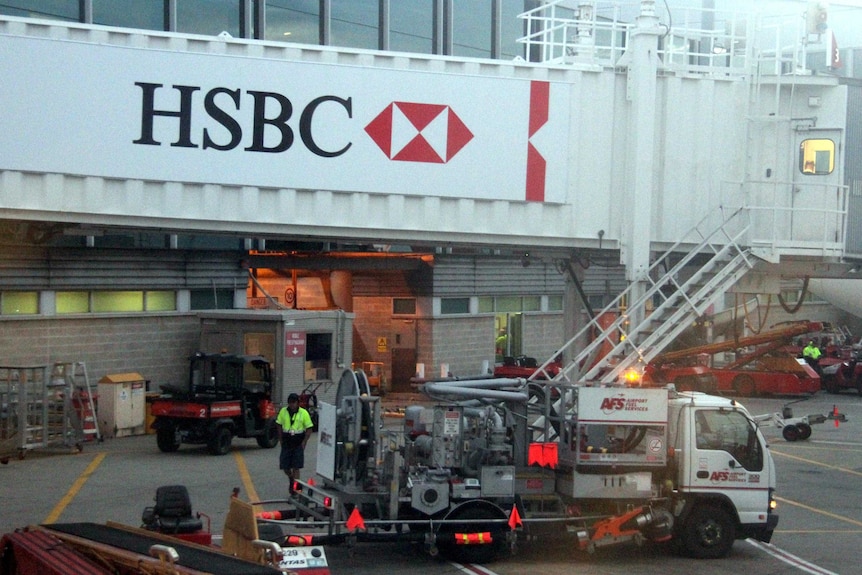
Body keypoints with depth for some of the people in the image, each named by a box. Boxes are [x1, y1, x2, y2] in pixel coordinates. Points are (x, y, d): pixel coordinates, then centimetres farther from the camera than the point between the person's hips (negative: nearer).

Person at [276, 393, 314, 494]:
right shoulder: (283, 411, 1)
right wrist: (281, 440, 5)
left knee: (296, 468, -3)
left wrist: (303, 443, -7)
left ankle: (294, 489, 3)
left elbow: (309, 429, -3)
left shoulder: (303, 413, -6)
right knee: (285, 467, 6)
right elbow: (279, 426, 11)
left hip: (298, 444, -3)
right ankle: (291, 480, 36)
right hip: (286, 444, 3)